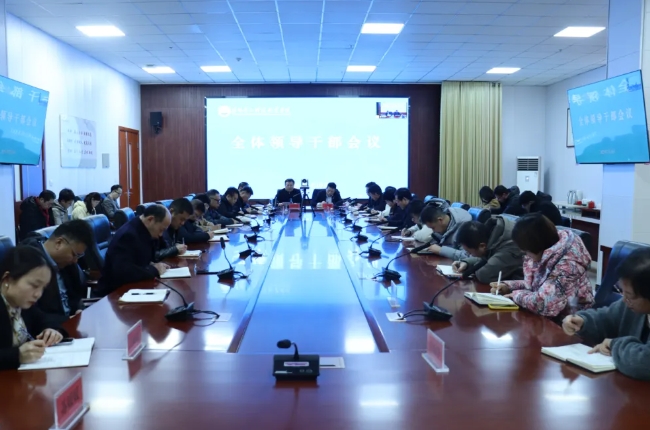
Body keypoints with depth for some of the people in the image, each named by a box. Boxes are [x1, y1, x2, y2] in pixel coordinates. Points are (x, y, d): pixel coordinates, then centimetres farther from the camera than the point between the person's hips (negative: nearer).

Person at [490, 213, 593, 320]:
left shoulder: (567, 264, -25)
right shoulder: (546, 255, -1)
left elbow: (544, 303, -33)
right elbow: (534, 284, 15)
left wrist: (517, 295, -16)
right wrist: (508, 286, 0)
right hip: (549, 318, 7)